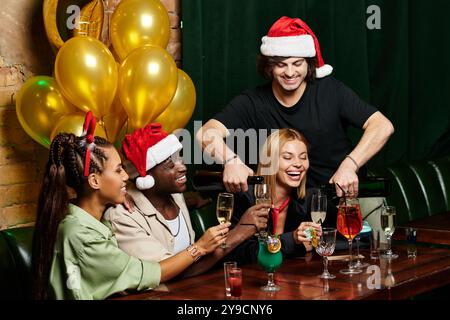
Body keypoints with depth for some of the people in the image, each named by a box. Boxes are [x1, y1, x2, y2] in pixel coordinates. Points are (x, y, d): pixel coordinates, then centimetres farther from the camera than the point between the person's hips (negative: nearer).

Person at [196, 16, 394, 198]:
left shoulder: (331, 91, -5)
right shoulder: (253, 103, -3)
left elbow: (383, 126, -11)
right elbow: (207, 134, -16)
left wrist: (349, 165, -28)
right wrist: (231, 161, -39)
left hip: (346, 191, 0)